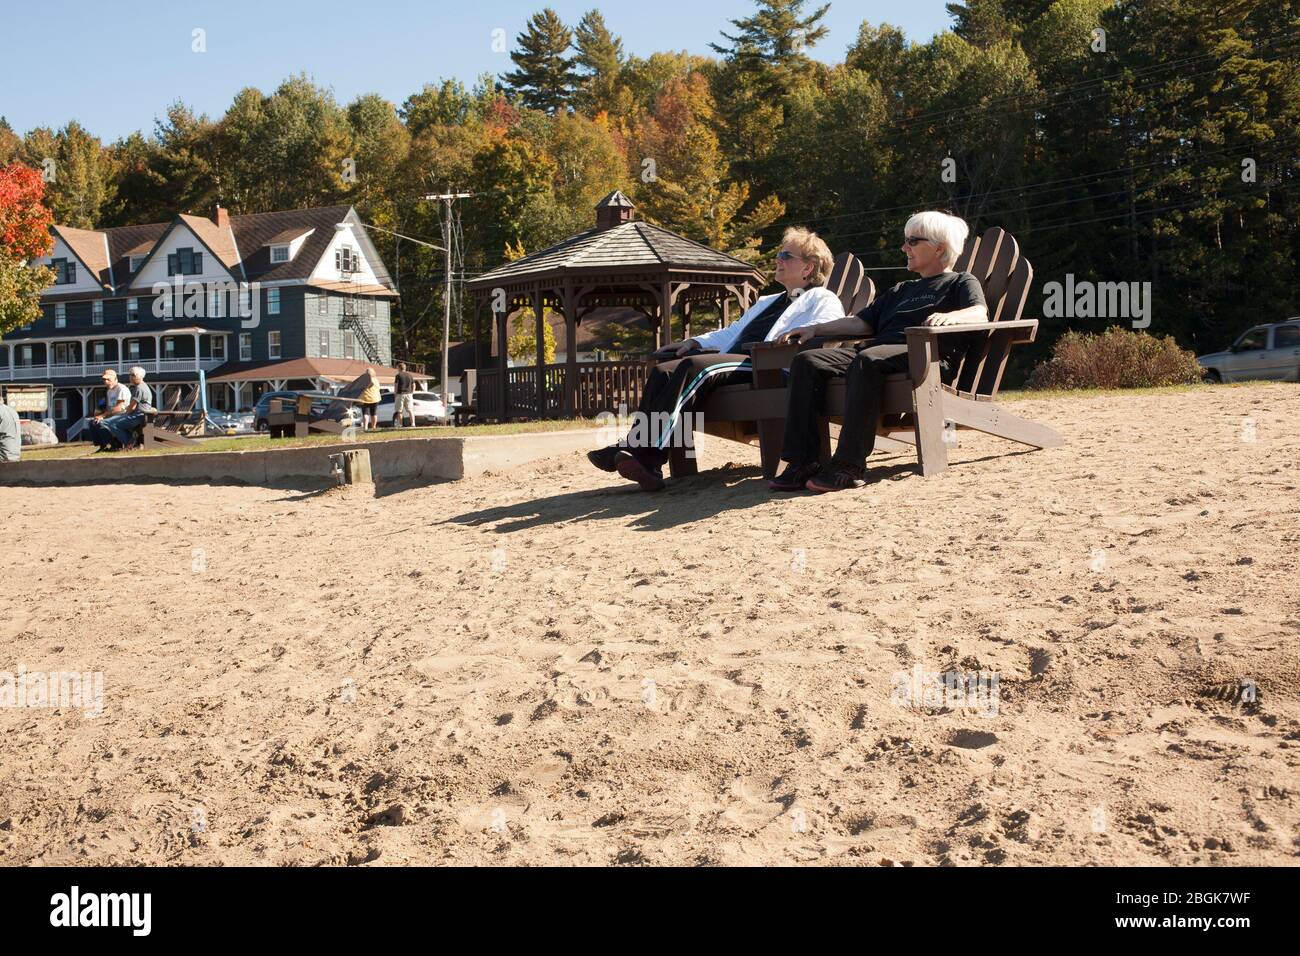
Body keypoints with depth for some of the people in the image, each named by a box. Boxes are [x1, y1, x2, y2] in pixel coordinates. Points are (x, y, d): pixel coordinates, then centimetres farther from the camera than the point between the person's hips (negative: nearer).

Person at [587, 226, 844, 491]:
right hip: (734, 360, 9)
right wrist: (697, 342, 22)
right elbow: (732, 332, 38)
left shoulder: (822, 299, 14)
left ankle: (649, 456, -42)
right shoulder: (766, 302, 41)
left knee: (694, 367, -32)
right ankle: (631, 447, -28)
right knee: (663, 371, -14)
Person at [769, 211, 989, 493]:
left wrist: (949, 316, -28)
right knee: (807, 360, -17)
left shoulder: (961, 282, 16)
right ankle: (803, 462, -27)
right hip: (876, 350, 7)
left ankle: (850, 466, -42)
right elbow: (861, 322, 34)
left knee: (867, 360, -39)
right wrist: (814, 329, 23)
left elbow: (979, 313, -5)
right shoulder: (902, 290, 38)